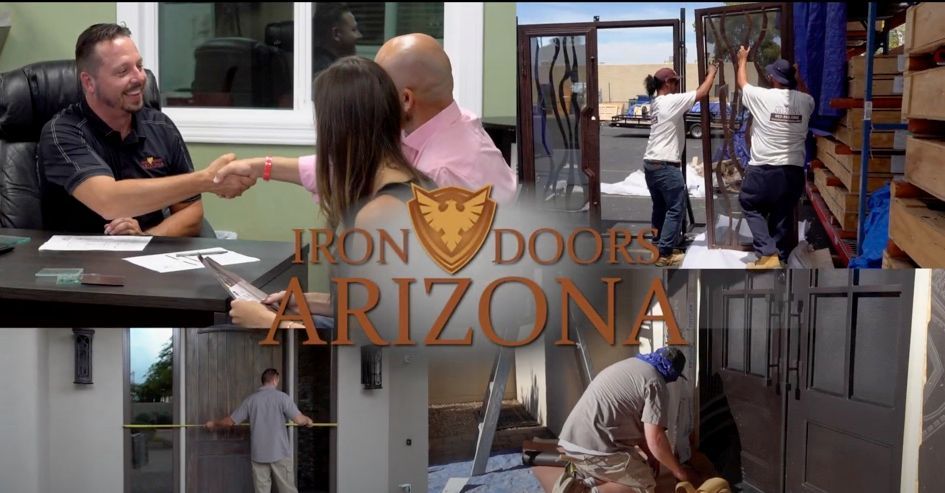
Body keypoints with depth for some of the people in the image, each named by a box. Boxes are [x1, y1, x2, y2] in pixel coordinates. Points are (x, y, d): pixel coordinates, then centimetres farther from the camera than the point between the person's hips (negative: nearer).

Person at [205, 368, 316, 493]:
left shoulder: (251, 399, 4)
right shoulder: (282, 397, -6)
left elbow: (231, 421, 7)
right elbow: (299, 420, -12)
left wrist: (213, 424, 26)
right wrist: (308, 420, 11)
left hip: (258, 454, 3)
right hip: (280, 453, -3)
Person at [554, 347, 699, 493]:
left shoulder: (631, 364, 22)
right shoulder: (655, 383, -5)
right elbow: (655, 439, -10)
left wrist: (651, 455, 30)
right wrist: (679, 471, 3)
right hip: (594, 447, -9)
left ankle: (577, 477, 7)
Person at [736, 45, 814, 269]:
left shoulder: (761, 97, -10)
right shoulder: (805, 101, 0)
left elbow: (742, 82, 12)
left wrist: (743, 59, 30)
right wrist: (797, 76, 44)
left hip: (763, 170, -3)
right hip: (793, 171, 4)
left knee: (751, 207, 14)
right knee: (783, 216, 13)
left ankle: (768, 254, 1)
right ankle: (780, 258, 17)